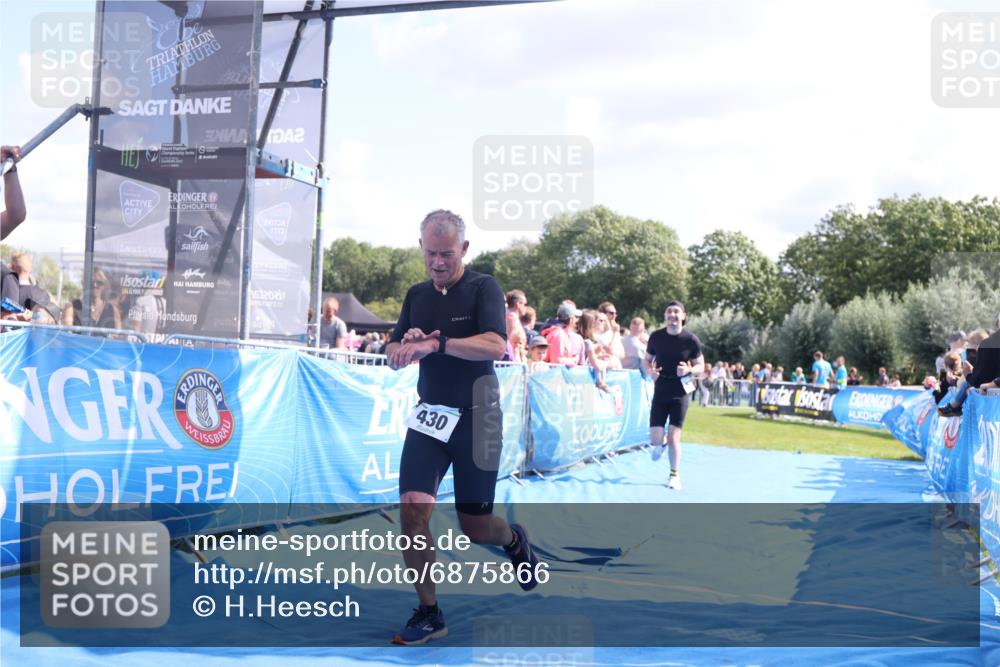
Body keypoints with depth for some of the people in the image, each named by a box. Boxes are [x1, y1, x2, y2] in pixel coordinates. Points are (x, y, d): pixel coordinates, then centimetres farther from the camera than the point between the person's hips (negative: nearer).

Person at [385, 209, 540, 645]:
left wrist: (436, 343, -33)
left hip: (474, 417, -4)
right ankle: (429, 614, 3)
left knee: (475, 529, 5)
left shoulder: (483, 288, -8)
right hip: (429, 416, 4)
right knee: (412, 509, -13)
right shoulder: (417, 295, 8)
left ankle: (513, 540, 43)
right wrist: (407, 345, -12)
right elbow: (393, 357, 11)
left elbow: (495, 346, -24)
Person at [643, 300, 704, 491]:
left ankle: (675, 475, 11)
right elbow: (646, 359, 10)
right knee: (655, 440, -5)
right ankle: (660, 444, 34)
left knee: (673, 436, -7)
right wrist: (650, 371, -12)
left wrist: (689, 370, -22)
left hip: (680, 393, -2)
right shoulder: (656, 336, -4)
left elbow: (701, 367, 0)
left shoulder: (691, 340, -9)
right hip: (660, 391, 2)